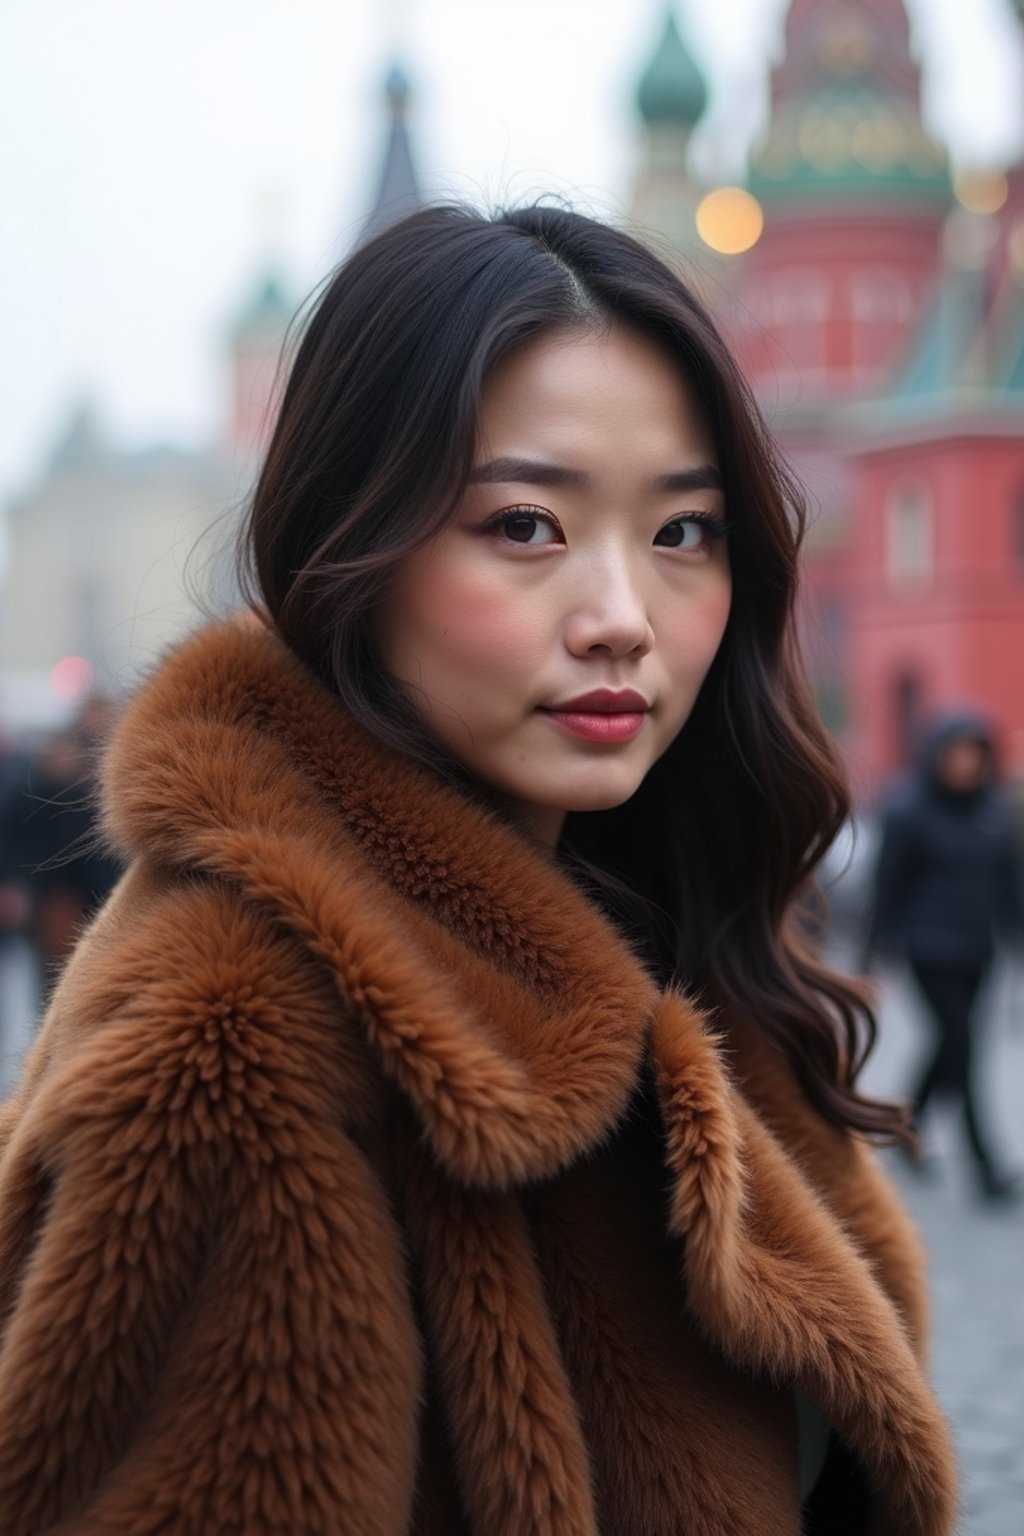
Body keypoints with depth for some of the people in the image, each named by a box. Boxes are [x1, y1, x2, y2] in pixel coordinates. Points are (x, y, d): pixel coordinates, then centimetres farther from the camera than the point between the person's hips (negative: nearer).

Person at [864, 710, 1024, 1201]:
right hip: (930, 949, -5)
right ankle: (984, 1166, -6)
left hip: (977, 950, 5)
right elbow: (888, 883, -6)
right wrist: (878, 951, -5)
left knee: (950, 1045, 12)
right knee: (960, 1047, -8)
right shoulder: (909, 810, -9)